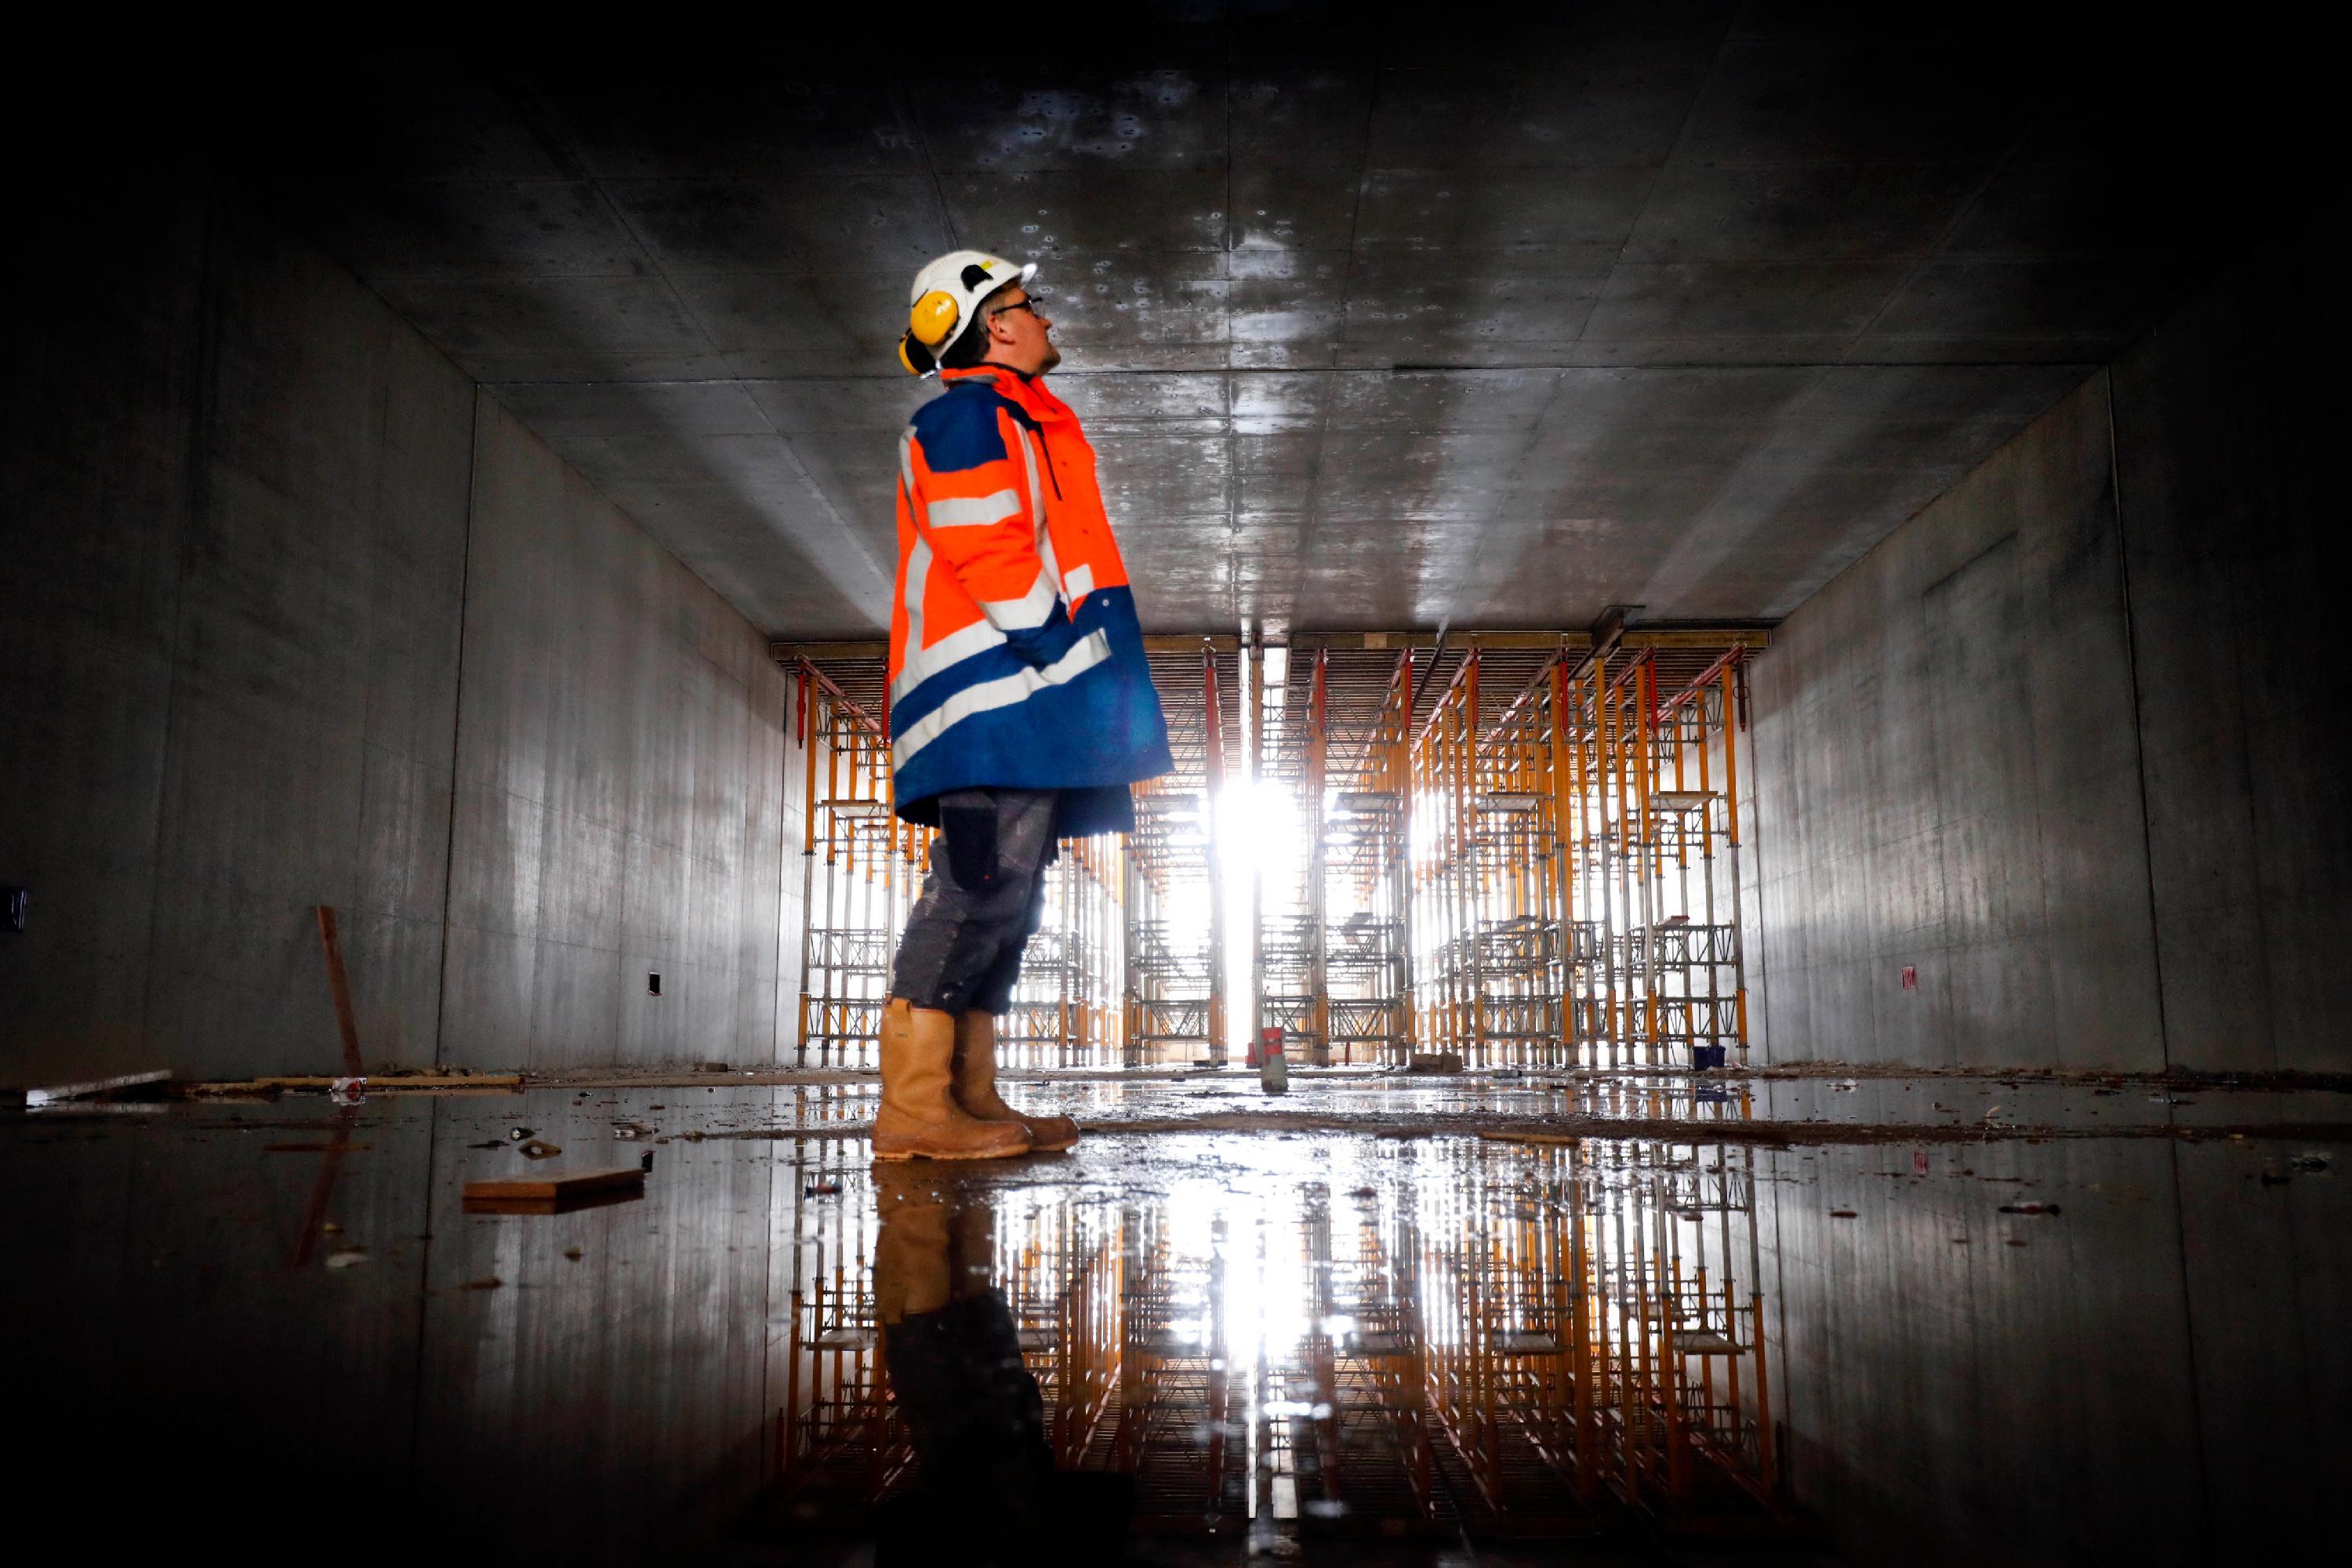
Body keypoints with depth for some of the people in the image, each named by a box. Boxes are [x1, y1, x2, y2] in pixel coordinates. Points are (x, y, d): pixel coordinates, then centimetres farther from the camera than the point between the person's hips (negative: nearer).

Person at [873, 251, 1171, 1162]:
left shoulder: (1018, 424, 29)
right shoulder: (966, 415, -2)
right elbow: (989, 554, -15)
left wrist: (1093, 688, 20)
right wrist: (1066, 653, -17)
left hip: (1026, 706, 10)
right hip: (996, 694, -10)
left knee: (1001, 894, 7)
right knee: (981, 884, -16)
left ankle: (971, 1098, 9)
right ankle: (913, 1106, -16)